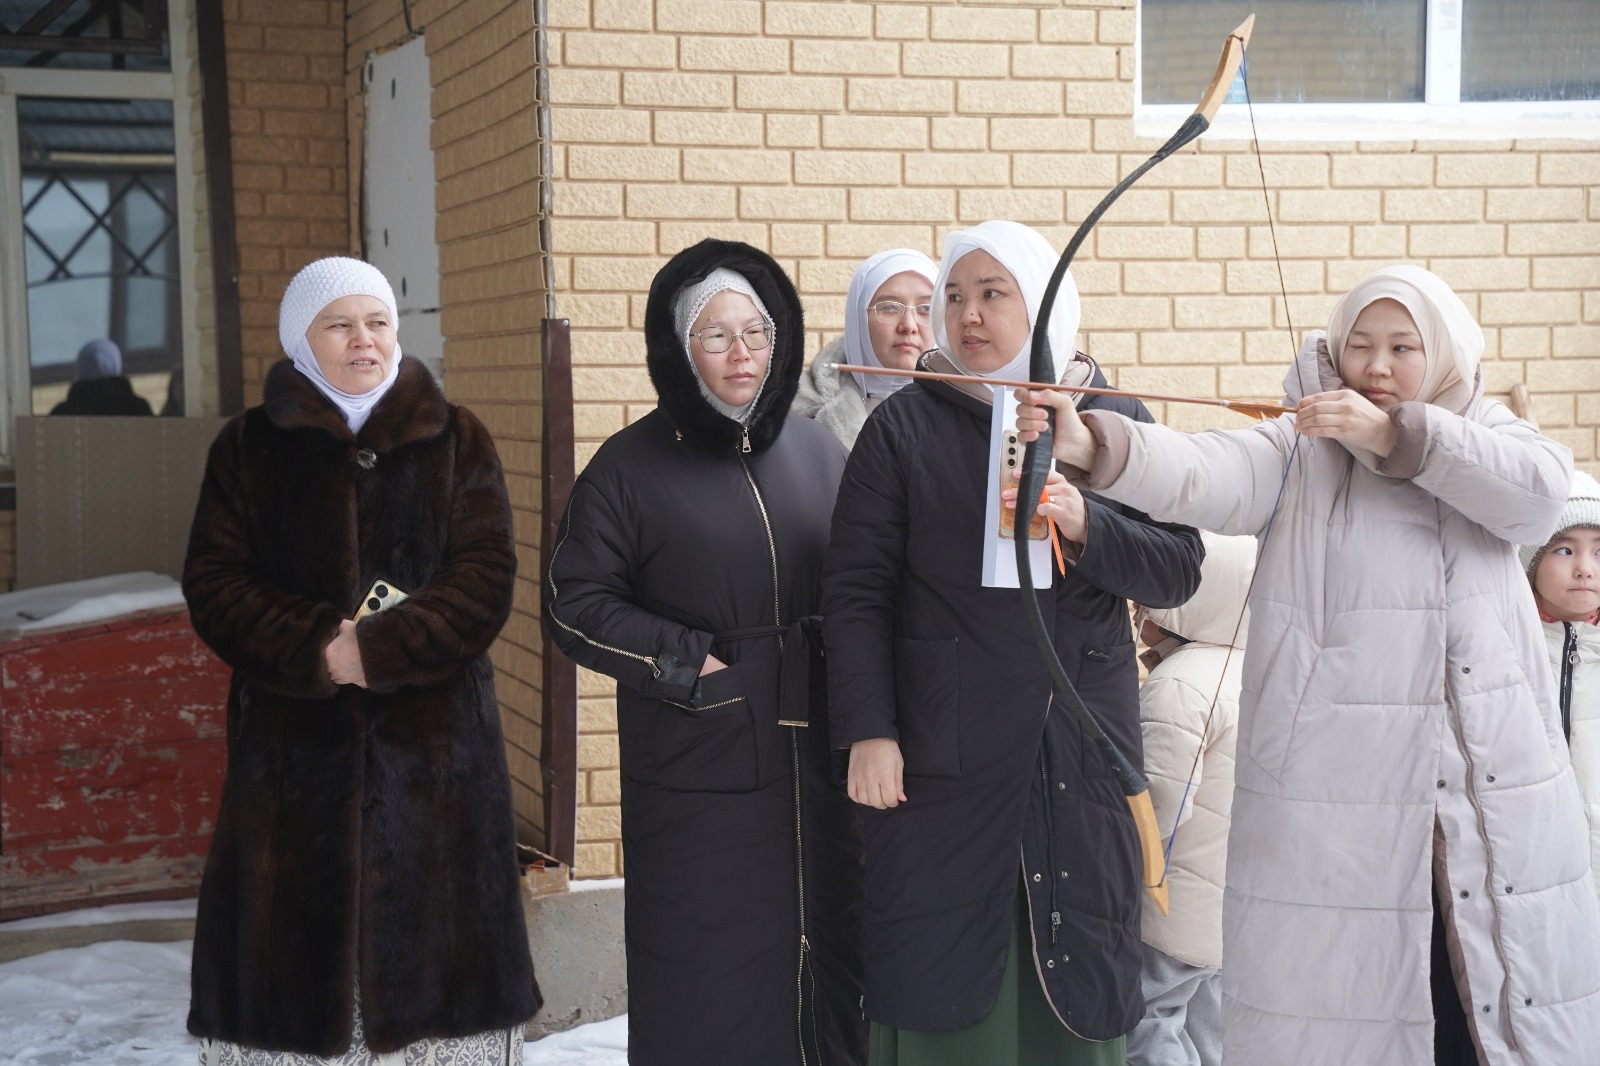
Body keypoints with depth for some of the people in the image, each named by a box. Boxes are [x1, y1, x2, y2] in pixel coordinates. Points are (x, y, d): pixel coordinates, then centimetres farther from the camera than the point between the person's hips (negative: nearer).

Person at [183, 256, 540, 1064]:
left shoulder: (456, 442, 7)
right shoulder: (248, 447, 8)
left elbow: (486, 577, -3)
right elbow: (213, 584, 0)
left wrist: (381, 648, -17)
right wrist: (317, 649, -16)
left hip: (433, 744, 0)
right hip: (295, 746, 0)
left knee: (441, 937, 2)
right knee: (290, 940, 0)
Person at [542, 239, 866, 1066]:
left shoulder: (817, 453, 10)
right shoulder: (631, 467, -1)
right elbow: (573, 604, -2)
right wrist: (685, 663, -12)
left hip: (817, 769, 4)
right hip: (699, 775, -4)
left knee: (825, 956, 9)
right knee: (709, 993, 0)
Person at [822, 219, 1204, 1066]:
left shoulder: (1116, 421, 9)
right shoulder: (904, 429, 4)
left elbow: (1177, 572, 3)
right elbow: (855, 591, -1)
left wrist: (1084, 523, -15)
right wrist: (867, 731, -9)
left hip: (1082, 756, 2)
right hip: (942, 760, -1)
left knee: (1076, 992, 4)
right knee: (943, 988, 0)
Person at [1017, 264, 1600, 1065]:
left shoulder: (1481, 433, 12)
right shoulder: (1300, 448, 2)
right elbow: (1201, 475, -16)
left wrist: (1396, 436, -17)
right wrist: (1093, 445, -36)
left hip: (1498, 785, 3)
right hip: (1336, 796, -3)